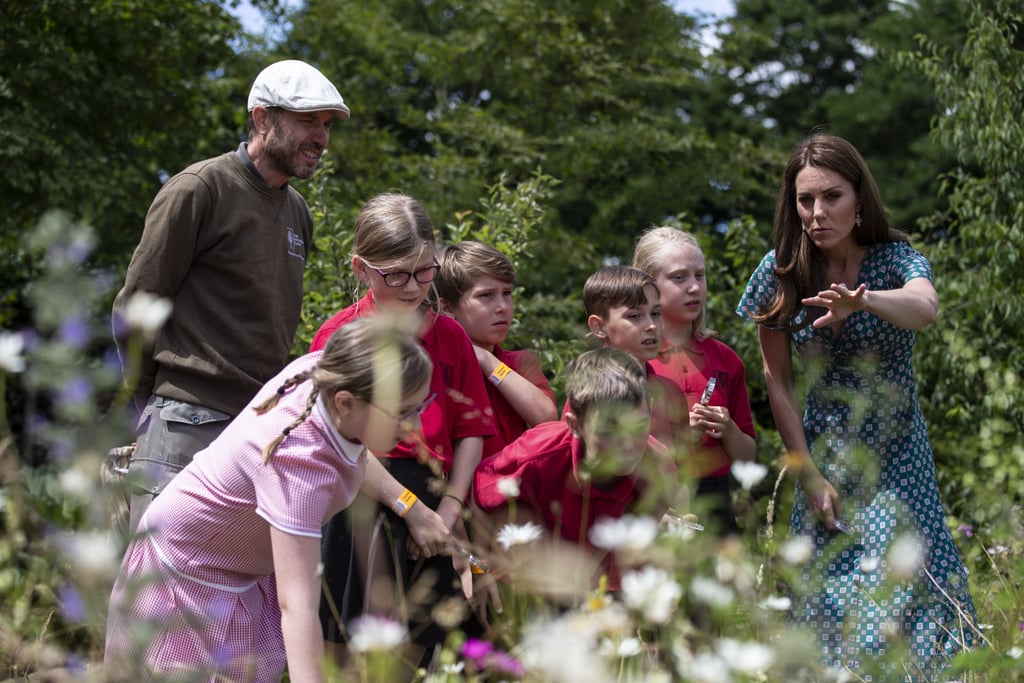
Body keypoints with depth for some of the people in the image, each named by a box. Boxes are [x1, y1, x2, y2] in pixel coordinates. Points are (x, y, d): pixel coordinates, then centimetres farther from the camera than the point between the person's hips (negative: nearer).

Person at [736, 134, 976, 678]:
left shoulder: (895, 259, -11)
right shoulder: (779, 272, -6)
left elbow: (924, 307, -35)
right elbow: (777, 378, 0)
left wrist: (861, 301, -56)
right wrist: (809, 474, -5)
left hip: (897, 461, -1)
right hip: (824, 456, 2)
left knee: (904, 586, -10)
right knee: (827, 605, 0)